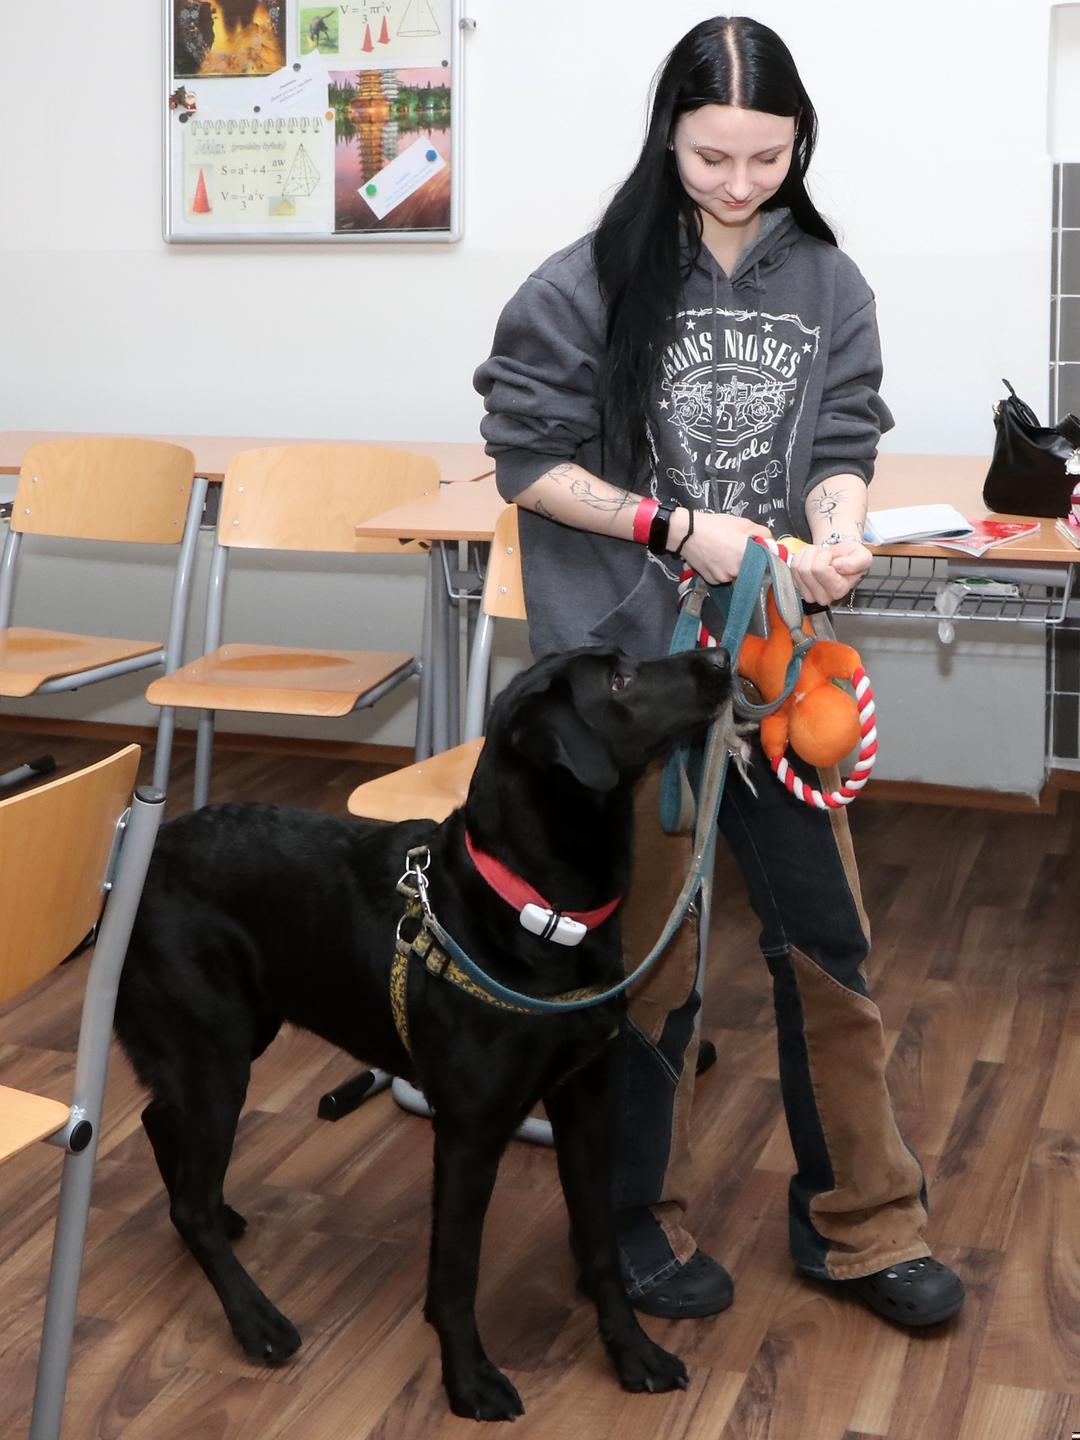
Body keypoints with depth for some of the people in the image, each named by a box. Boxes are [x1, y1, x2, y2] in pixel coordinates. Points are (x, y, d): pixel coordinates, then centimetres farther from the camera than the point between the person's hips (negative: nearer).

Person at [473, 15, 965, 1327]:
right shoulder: (591, 282, -8)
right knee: (646, 949, 8)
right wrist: (677, 528, -16)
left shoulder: (826, 284, 2)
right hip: (628, 660, -3)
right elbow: (526, 462, -6)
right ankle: (639, 1218, 28)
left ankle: (858, 1220, 26)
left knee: (825, 932, 8)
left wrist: (838, 532, -18)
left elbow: (841, 446, 4)